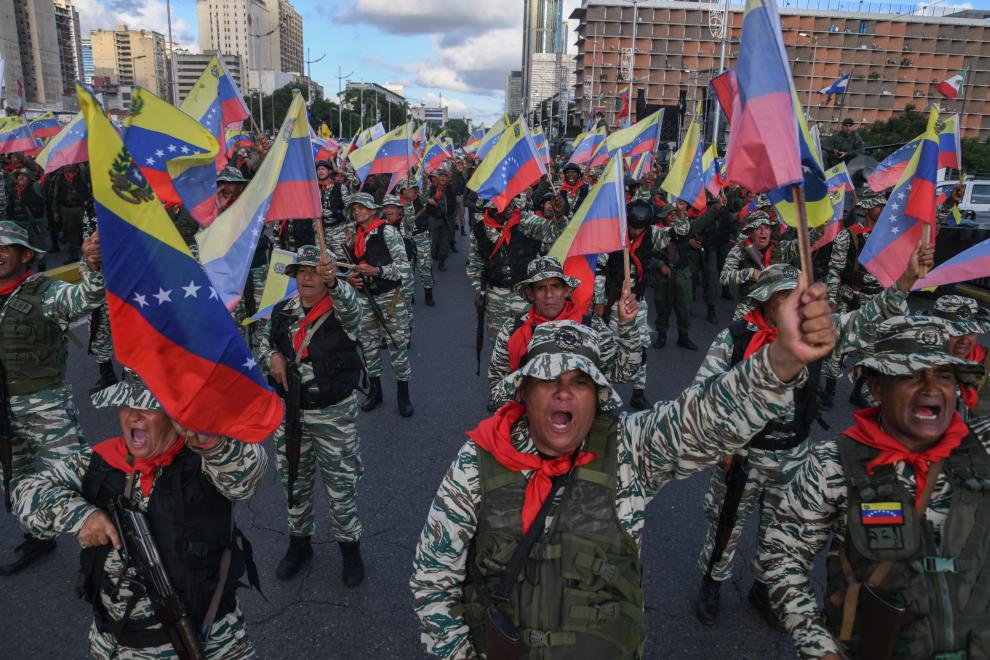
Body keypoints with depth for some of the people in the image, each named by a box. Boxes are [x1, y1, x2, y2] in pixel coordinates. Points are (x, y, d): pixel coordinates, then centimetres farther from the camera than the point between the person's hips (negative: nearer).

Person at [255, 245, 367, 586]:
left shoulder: (341, 311, -15)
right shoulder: (283, 310, 0)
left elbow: (351, 305, -40)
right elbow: (263, 340, 16)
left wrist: (333, 282, -61)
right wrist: (272, 356, -7)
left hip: (334, 413, -5)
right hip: (290, 411, 5)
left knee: (341, 486, 7)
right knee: (294, 481, 20)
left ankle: (350, 547, 30)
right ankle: (299, 541, 43)